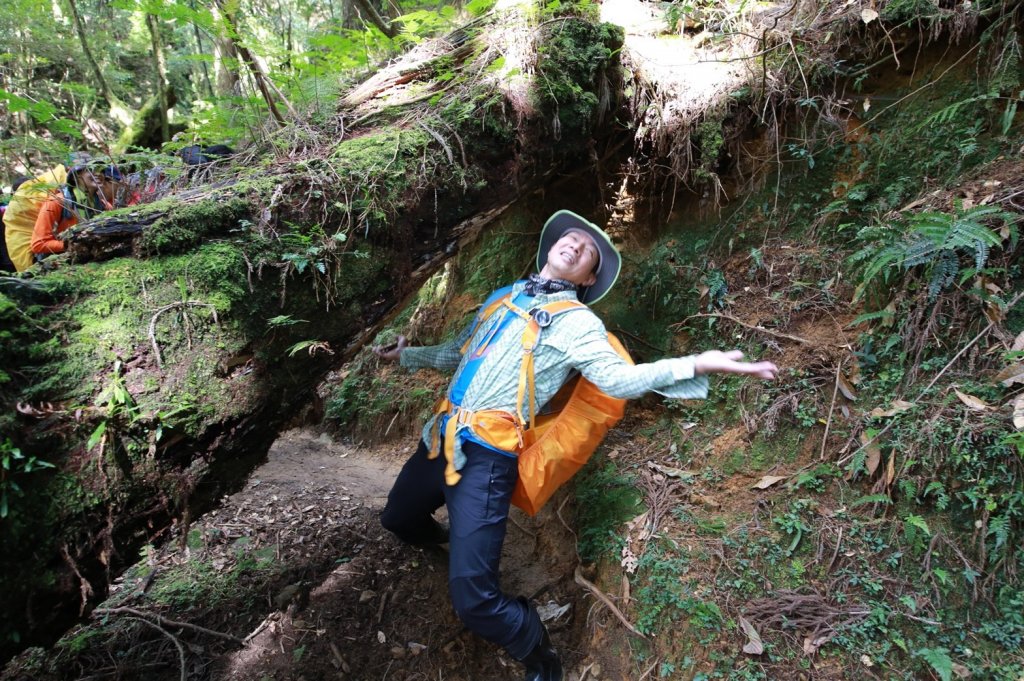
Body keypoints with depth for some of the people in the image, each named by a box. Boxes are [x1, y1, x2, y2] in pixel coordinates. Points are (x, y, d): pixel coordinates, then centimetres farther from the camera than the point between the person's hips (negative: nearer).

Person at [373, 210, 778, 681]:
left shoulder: (576, 321, -2)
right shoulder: (503, 297, 17)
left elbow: (616, 377, -17)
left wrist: (695, 365, -29)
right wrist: (406, 355, 42)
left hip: (484, 458, -7)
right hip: (441, 439, 7)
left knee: (474, 601, -13)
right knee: (397, 518, 27)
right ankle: (445, 542, 62)